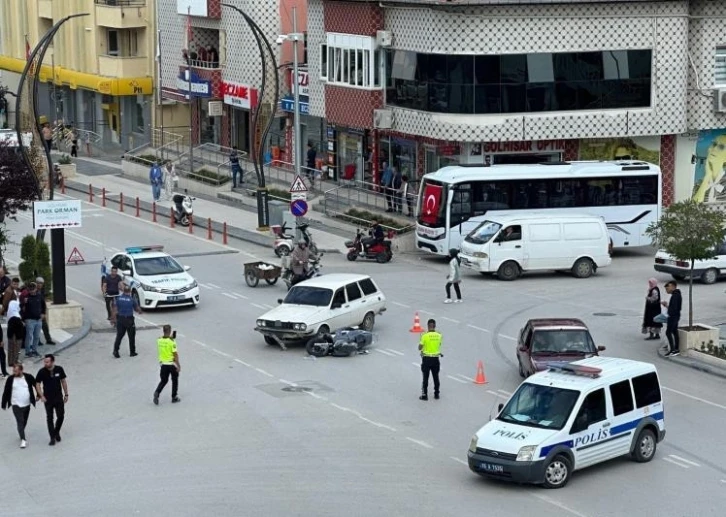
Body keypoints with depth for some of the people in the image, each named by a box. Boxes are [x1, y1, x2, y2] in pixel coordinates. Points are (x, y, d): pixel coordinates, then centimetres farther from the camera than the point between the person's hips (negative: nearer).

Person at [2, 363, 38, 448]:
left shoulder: (28, 377, -7)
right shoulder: (10, 379, -8)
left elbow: (36, 385, 10)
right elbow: (6, 392, -1)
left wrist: (38, 395, 9)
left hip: (26, 404, 2)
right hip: (16, 405, -2)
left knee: (24, 422, 15)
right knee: (20, 422, -11)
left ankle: (21, 435, 39)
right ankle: (23, 440, -12)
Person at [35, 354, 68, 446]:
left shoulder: (59, 369, -8)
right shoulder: (42, 372, -12)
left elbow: (63, 381, 4)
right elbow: (37, 384, -4)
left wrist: (66, 394, 6)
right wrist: (41, 396, -13)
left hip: (58, 397, 1)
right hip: (48, 399, -1)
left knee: (61, 416, 1)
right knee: (49, 418, 2)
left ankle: (56, 432, 29)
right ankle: (53, 438, 11)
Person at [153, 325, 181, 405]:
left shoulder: (159, 340, -4)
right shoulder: (172, 342, -19)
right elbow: (175, 354, -17)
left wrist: (171, 338, 14)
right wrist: (178, 365, -11)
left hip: (163, 364, 4)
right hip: (172, 364, -4)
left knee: (163, 381, 16)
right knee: (175, 380, 17)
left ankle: (157, 392, -9)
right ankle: (174, 397, 22)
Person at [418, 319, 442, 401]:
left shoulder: (425, 336, -15)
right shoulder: (439, 335, -5)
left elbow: (420, 348, -9)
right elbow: (439, 345, 5)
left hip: (426, 358, -3)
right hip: (435, 358, 3)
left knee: (425, 377, 6)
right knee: (436, 377, 15)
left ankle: (424, 395, 8)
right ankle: (436, 394, 23)